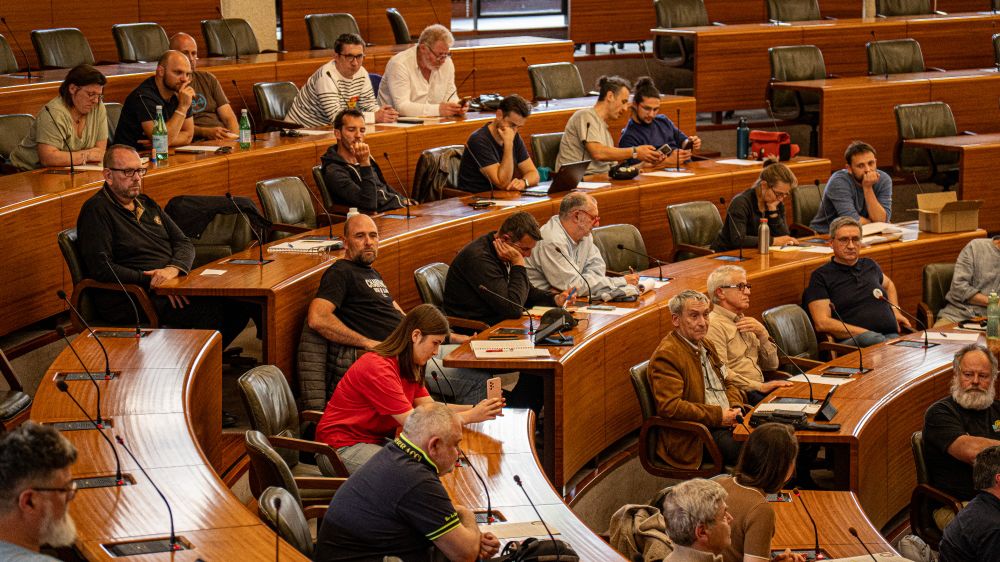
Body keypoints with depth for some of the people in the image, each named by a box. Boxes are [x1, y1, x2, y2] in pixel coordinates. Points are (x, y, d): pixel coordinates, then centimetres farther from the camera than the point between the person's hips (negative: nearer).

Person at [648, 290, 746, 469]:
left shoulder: (705, 345, 20)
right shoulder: (665, 356, -11)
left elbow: (728, 383, 28)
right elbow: (669, 406, -20)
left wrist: (735, 407, 3)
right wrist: (718, 416, -17)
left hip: (726, 422, 9)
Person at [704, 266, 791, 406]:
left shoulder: (743, 321, 21)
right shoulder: (714, 325, -7)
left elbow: (771, 365, 19)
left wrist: (762, 333, 3)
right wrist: (760, 386, -20)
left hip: (759, 388, 8)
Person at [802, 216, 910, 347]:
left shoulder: (870, 266, 25)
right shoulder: (821, 276, 6)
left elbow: (888, 284, 51)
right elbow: (822, 323, -6)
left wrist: (895, 312, 30)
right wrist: (865, 333, -12)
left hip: (891, 335, 6)